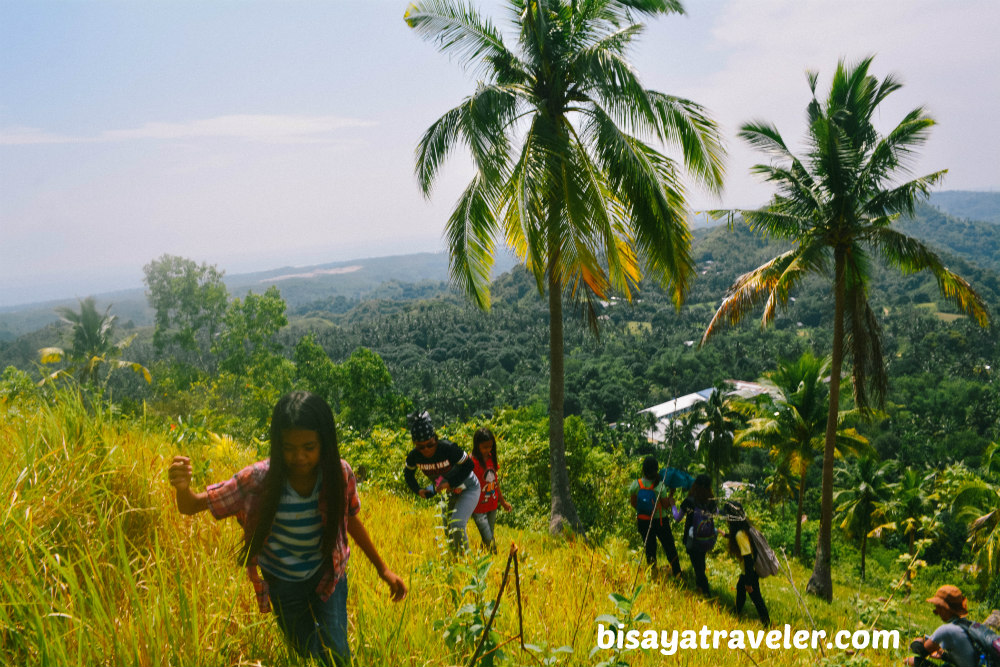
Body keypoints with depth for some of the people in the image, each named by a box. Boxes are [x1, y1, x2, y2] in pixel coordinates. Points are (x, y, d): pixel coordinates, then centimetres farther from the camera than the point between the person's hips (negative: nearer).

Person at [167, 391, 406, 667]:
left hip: (328, 574, 0)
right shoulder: (257, 480, -27)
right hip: (282, 582, 0)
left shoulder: (340, 473, -23)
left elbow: (351, 520, -5)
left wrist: (382, 569, 1)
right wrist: (182, 487, -45)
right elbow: (192, 506, -21)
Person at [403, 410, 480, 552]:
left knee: (457, 525, -21)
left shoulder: (448, 448, -33)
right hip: (448, 493, 6)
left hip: (468, 489, -6)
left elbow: (468, 465, -22)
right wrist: (418, 490, -8)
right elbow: (408, 473, 4)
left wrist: (450, 483, -28)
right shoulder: (414, 456, -18)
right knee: (448, 529, 14)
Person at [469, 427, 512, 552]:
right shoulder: (472, 462, -15)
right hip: (479, 509, -6)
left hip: (492, 506, 6)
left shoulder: (492, 459, 6)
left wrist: (502, 501, 22)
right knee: (489, 541, -9)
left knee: (489, 538, 14)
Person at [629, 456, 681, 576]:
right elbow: (666, 505, -12)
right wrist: (671, 494, 2)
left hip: (643, 522, 2)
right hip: (660, 521, -2)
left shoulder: (635, 484, -15)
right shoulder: (660, 486, -22)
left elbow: (633, 503, -4)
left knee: (649, 549, 18)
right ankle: (677, 574, 22)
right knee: (670, 548, 14)